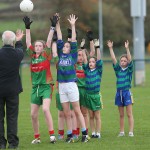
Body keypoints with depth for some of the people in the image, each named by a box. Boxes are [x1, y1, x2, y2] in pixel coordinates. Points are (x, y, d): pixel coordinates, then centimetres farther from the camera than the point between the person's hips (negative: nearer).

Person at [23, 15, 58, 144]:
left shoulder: (46, 55, -1)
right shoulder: (33, 56, 9)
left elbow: (49, 41, -7)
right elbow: (28, 42, 8)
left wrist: (53, 27, -10)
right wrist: (27, 27, 5)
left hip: (46, 86, -5)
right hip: (35, 87, 5)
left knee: (45, 109, -24)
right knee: (33, 115, 5)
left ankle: (52, 135, -22)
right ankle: (37, 137, 17)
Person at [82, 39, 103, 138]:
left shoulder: (98, 71, -1)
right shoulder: (87, 71, 8)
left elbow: (99, 60, -8)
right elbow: (85, 60, 5)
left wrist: (97, 47, -13)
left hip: (96, 95, -4)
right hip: (88, 95, 4)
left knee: (97, 116, 1)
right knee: (91, 116, 7)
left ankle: (98, 133, 5)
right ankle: (93, 133, 12)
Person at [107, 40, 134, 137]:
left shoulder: (129, 69, 1)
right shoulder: (118, 69, 10)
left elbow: (130, 60, -12)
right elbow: (114, 59, 4)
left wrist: (127, 49, -22)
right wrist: (110, 48, -4)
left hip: (127, 92, -4)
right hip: (119, 92, 4)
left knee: (129, 114, -5)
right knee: (121, 115, 8)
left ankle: (131, 132, -7)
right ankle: (122, 132, 12)